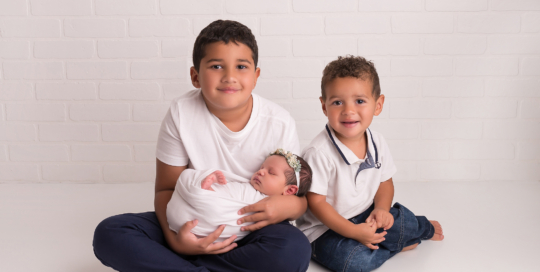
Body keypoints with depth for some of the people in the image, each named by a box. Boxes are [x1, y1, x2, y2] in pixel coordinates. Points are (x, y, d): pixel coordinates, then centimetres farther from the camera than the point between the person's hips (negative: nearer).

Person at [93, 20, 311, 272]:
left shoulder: (279, 123, -13)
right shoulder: (181, 114, -13)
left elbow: (299, 197, -3)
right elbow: (166, 190, -7)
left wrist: (288, 206, -28)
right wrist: (174, 239, -27)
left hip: (251, 230, 0)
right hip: (194, 226, 0)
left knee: (296, 249, -34)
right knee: (108, 233, -18)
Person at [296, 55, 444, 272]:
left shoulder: (377, 143, -3)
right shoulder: (319, 152, -25)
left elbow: (385, 182, 9)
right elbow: (316, 201, -21)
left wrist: (382, 208, -12)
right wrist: (353, 231, -25)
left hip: (364, 216, 6)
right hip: (325, 227, -6)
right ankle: (397, 244, -3)